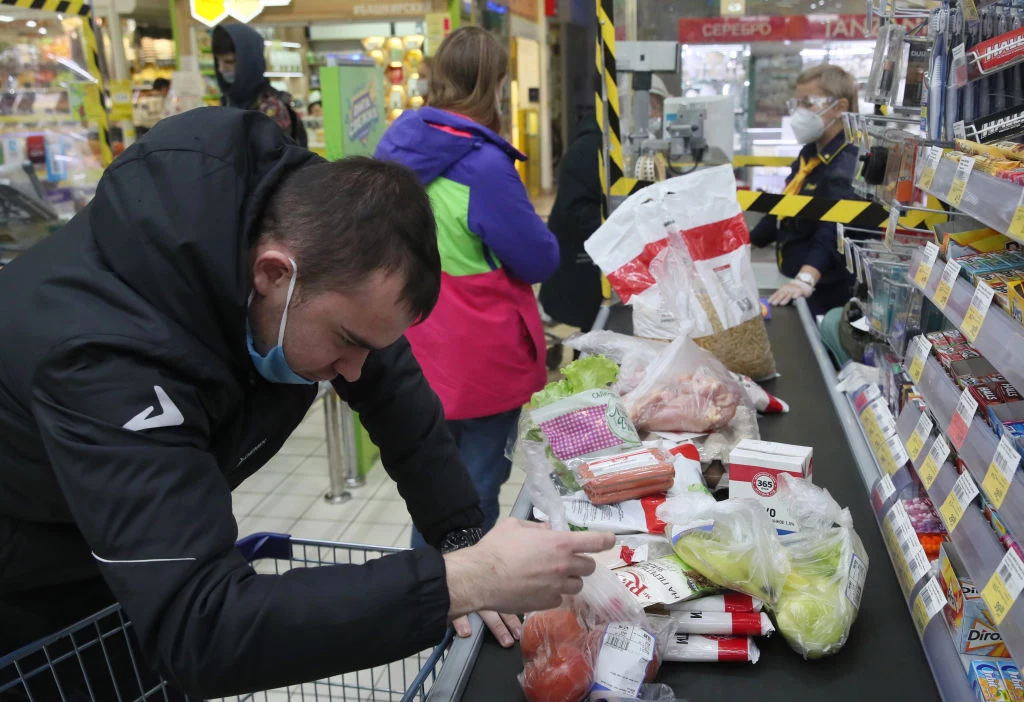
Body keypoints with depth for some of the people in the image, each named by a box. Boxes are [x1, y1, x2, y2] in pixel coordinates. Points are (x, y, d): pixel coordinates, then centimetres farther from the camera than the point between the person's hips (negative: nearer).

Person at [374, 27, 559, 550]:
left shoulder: (394, 147, 2)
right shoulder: (483, 163, -21)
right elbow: (540, 260, -12)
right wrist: (535, 232, 8)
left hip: (417, 352, 7)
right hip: (480, 359, -7)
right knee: (476, 492, 9)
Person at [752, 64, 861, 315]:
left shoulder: (849, 163, -19)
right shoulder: (810, 153, 11)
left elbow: (834, 230, -34)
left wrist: (807, 278, -47)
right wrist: (747, 241, 27)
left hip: (826, 296, -8)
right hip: (793, 287, 8)